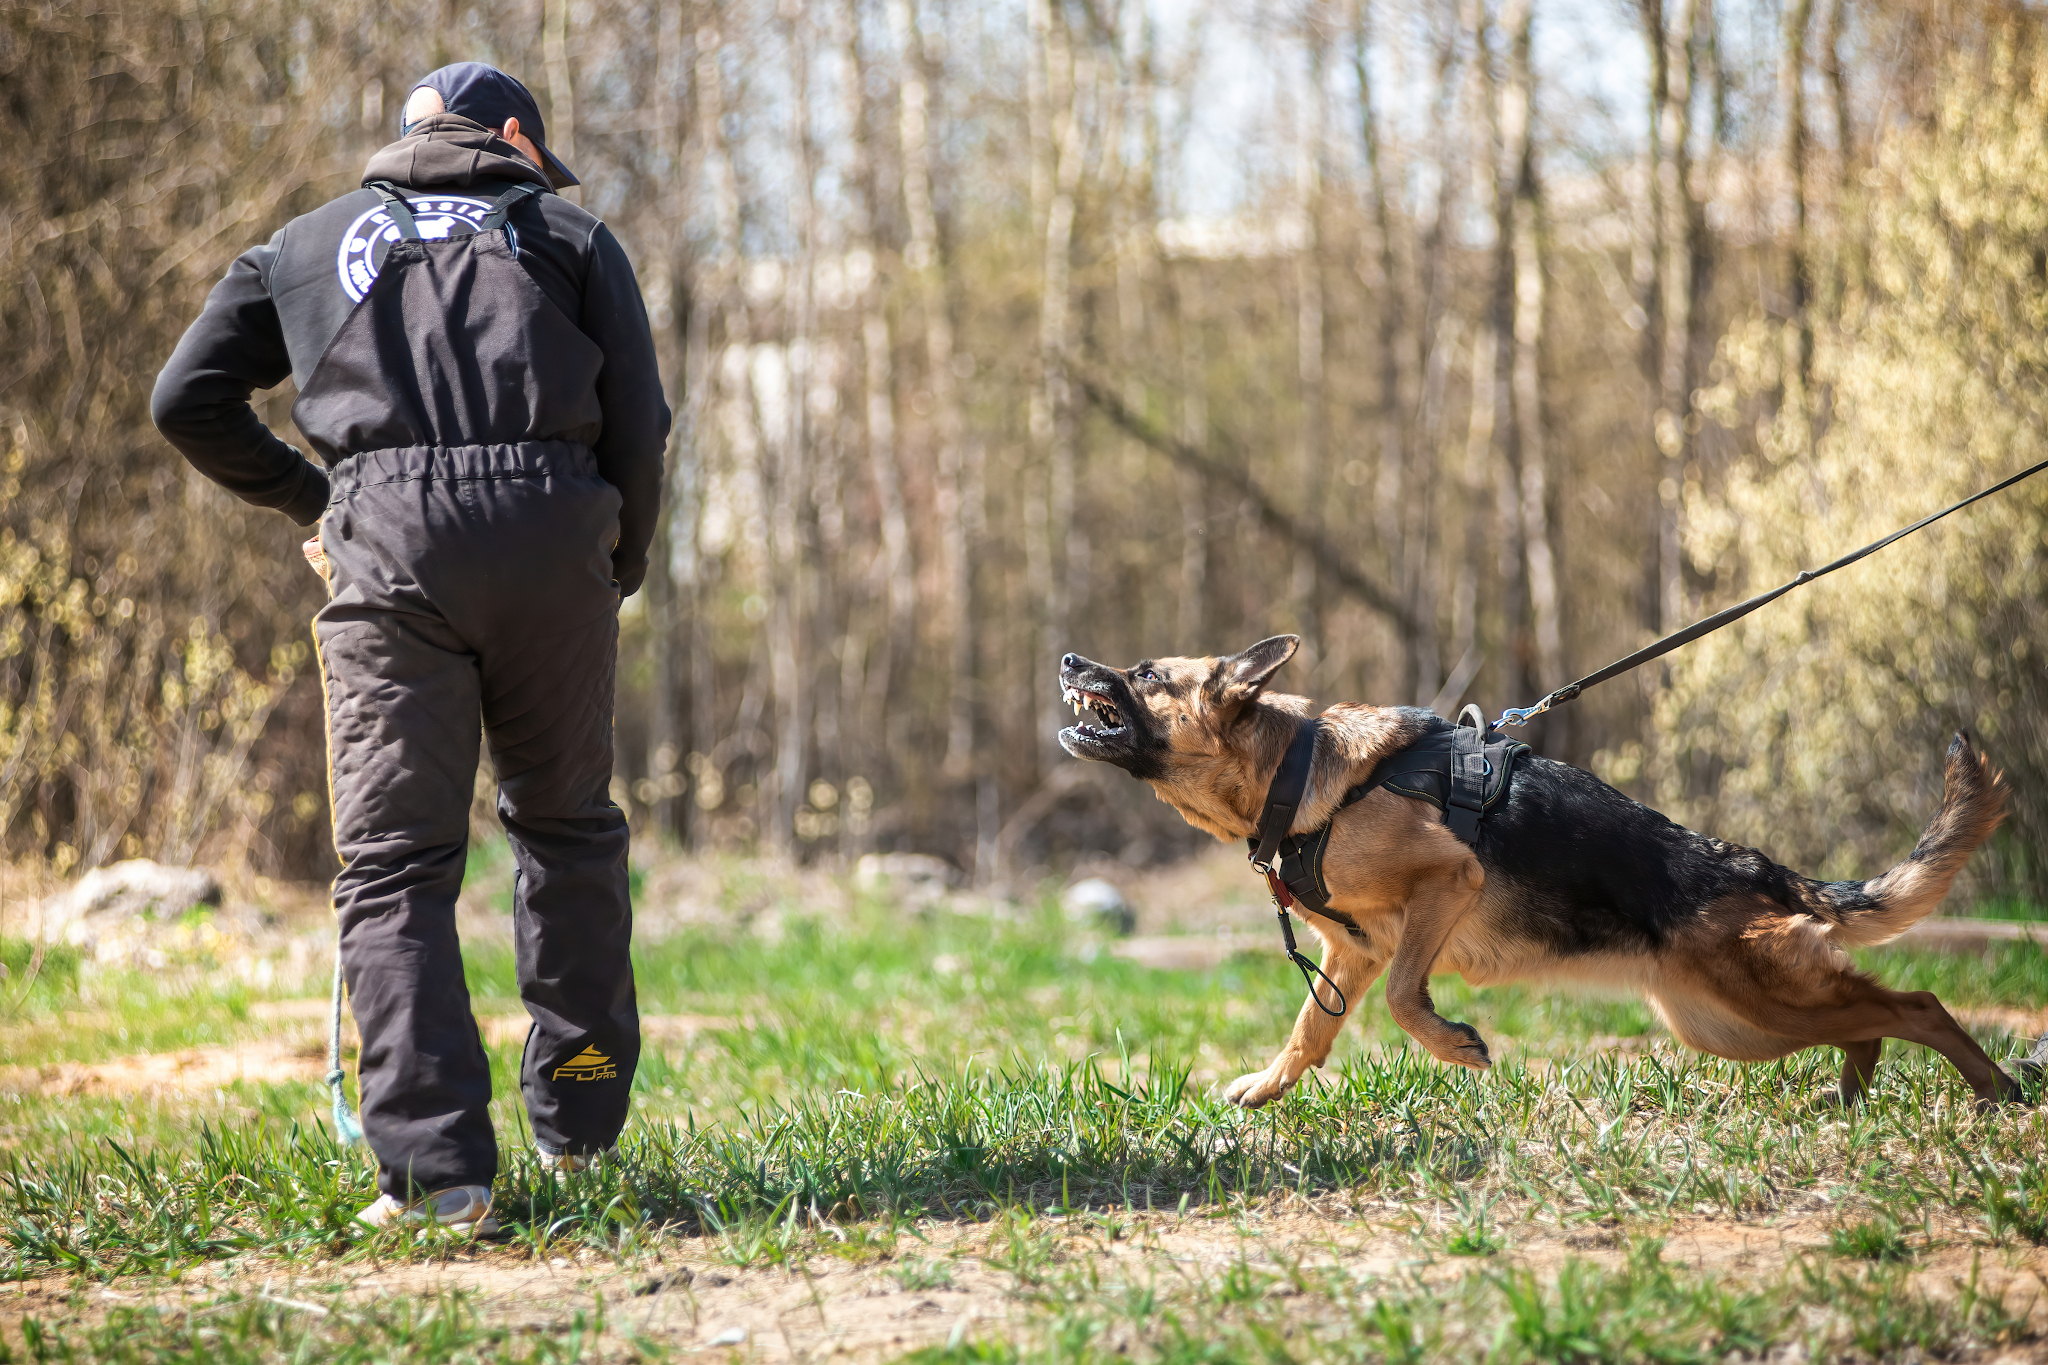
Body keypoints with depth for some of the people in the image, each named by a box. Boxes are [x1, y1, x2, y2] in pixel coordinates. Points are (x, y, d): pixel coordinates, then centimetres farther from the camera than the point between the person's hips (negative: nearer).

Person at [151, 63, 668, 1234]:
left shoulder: (309, 245, 25)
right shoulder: (572, 236, 21)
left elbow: (189, 400, 18)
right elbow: (639, 424, 10)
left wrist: (304, 495, 30)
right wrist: (624, 570, 23)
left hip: (390, 548, 0)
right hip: (552, 536, 1)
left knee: (398, 863, -1)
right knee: (569, 827, 19)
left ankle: (438, 1167, -13)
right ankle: (580, 1118, 21)